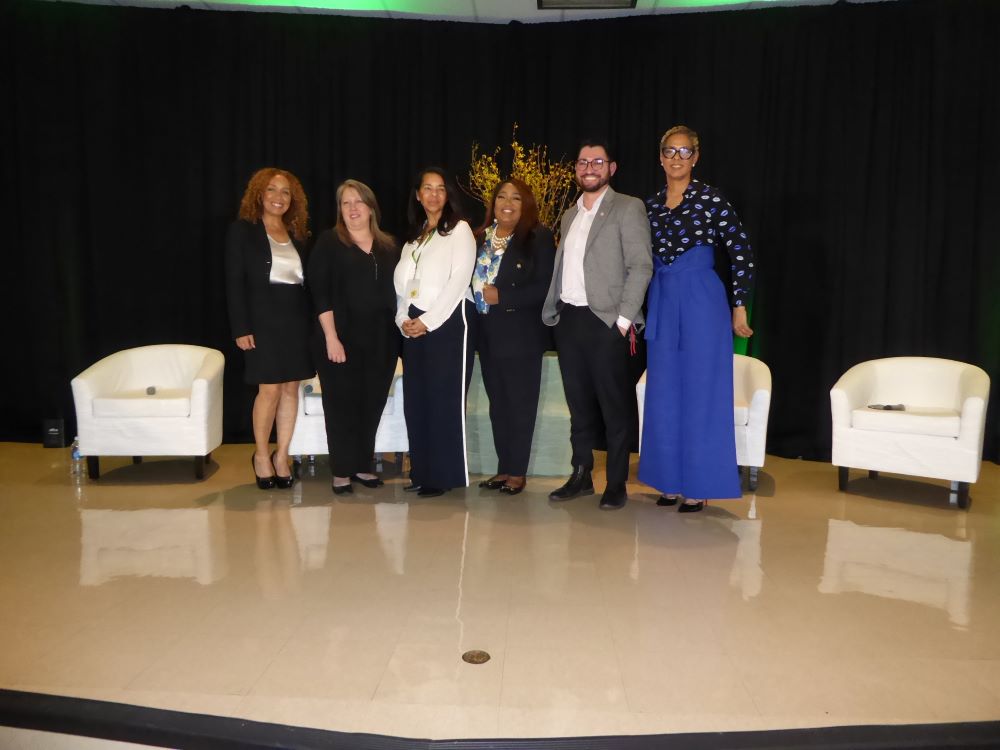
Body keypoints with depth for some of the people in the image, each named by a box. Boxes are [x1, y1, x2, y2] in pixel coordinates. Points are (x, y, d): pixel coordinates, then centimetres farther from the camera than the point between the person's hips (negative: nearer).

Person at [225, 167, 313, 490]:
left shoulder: (297, 234, 12)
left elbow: (306, 281, 10)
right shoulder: (243, 230, 0)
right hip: (263, 320, -4)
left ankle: (282, 455, 17)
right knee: (270, 389, -3)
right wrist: (240, 328, -12)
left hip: (297, 321, 4)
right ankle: (261, 455, 15)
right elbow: (234, 282, -5)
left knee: (291, 388, 5)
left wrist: (311, 323, 4)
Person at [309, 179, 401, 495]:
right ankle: (342, 471, 13)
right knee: (342, 405, 2)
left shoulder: (389, 247, 11)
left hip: (380, 341, 4)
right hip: (341, 339, -3)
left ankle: (362, 466, 22)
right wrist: (331, 337, -15)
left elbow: (395, 292, 13)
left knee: (372, 405, 8)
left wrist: (399, 330, 4)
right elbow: (320, 293, -8)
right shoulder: (328, 242, -1)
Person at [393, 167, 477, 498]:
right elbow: (402, 283, 17)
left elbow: (459, 280, -9)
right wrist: (403, 319, 0)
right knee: (416, 398, 5)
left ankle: (446, 474, 0)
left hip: (447, 321, -6)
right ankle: (422, 472, 13)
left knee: (445, 398, -6)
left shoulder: (459, 229, 1)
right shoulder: (413, 237, 20)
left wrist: (428, 321, -13)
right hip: (414, 327, 6)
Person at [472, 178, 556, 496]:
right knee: (498, 404, 11)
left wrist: (501, 297, -17)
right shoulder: (480, 238, 9)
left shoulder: (538, 237, -6)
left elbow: (545, 287, -13)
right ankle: (503, 468, 21)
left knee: (520, 404, 3)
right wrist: (480, 298, -4)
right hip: (488, 335, 5)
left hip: (522, 335, -5)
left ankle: (517, 471, 13)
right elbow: (471, 279, 16)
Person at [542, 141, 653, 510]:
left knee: (614, 407, 1)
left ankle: (616, 484, 11)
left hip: (605, 321, -6)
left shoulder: (628, 208, -1)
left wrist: (624, 319, -15)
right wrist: (553, 310, 7)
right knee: (579, 403, 12)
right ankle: (581, 476, 23)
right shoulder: (570, 215, 19)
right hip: (568, 320, 6)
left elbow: (641, 266, -9)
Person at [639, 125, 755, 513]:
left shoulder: (711, 198, -5)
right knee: (664, 394, 9)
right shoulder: (651, 205, 9)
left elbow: (742, 254, -4)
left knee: (700, 393, 0)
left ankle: (699, 486, 11)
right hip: (662, 305, 5)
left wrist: (739, 307, -4)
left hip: (702, 302, -5)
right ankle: (671, 480, 22)